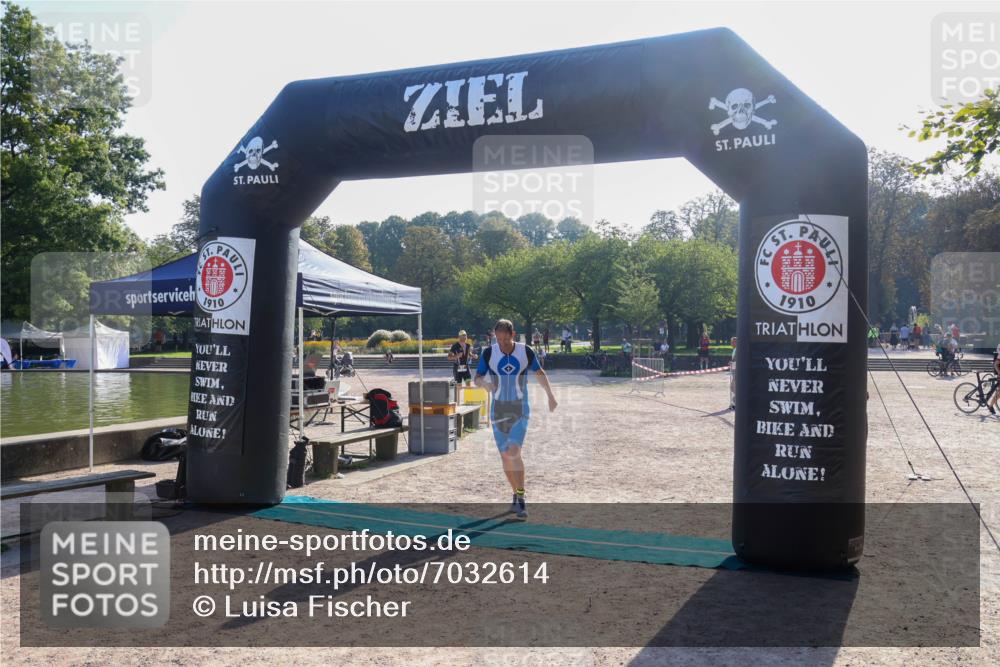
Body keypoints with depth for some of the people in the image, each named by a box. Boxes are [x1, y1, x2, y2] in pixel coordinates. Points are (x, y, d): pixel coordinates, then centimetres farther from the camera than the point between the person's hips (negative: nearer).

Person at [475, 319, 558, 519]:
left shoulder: (526, 352, -6)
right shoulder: (489, 353, -6)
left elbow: (540, 373, 10)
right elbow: (477, 378, 1)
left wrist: (550, 396, 14)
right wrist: (485, 384, -22)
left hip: (520, 411, -2)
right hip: (498, 411, 2)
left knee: (513, 453, -18)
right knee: (505, 456, 7)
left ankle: (521, 499, -9)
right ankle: (516, 494, 27)